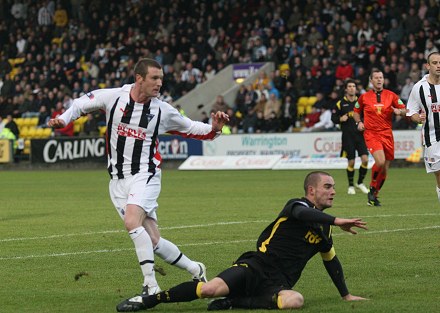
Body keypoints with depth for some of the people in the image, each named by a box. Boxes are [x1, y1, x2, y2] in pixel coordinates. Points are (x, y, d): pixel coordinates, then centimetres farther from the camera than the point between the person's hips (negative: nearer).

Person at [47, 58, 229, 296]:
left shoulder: (162, 111, 0)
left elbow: (190, 128, 14)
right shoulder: (113, 97, -2)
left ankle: (151, 288, -27)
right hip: (118, 180, 2)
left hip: (145, 175, -2)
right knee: (153, 241, -1)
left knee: (132, 221, -30)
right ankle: (195, 270, 22)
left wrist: (213, 129, -3)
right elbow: (82, 103, 12)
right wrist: (63, 119, -4)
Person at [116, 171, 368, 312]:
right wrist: (336, 221, -27)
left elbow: (331, 260, 35)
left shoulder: (324, 229, 22)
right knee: (212, 289, -30)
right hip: (256, 267, -5)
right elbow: (301, 214, -25)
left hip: (278, 284, 5)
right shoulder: (298, 205, 0)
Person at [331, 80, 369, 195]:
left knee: (365, 159, -11)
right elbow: (333, 117, 7)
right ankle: (351, 186, 16)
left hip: (360, 134, 2)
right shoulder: (341, 103, 2)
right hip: (348, 136, -2)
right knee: (351, 162, -2)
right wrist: (341, 119, -12)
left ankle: (360, 183, 10)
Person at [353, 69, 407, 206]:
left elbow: (404, 110, 8)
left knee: (385, 169, 5)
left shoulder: (391, 95, 6)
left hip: (387, 134, 3)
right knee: (380, 161, -26)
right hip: (371, 134, -3)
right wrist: (359, 122, 1)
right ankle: (372, 189, -5)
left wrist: (399, 111, -14)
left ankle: (374, 195, 22)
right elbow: (356, 111, 20)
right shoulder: (364, 97, 5)